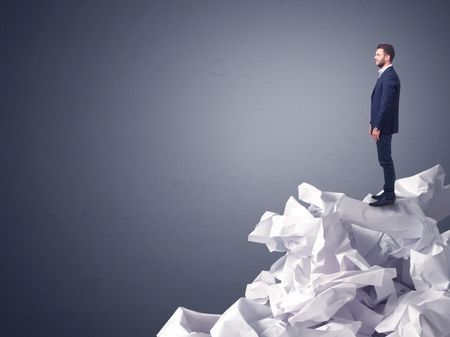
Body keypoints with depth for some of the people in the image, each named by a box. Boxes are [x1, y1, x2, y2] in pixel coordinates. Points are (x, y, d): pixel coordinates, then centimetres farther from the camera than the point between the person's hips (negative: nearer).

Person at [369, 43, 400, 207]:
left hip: (384, 126, -10)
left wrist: (377, 127, -21)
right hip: (380, 125, 10)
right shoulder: (384, 75, 14)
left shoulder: (389, 76, -18)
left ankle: (389, 196, 0)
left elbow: (386, 104, -22)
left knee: (385, 160, -5)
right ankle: (388, 192, 21)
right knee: (385, 160, 14)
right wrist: (373, 124, 16)